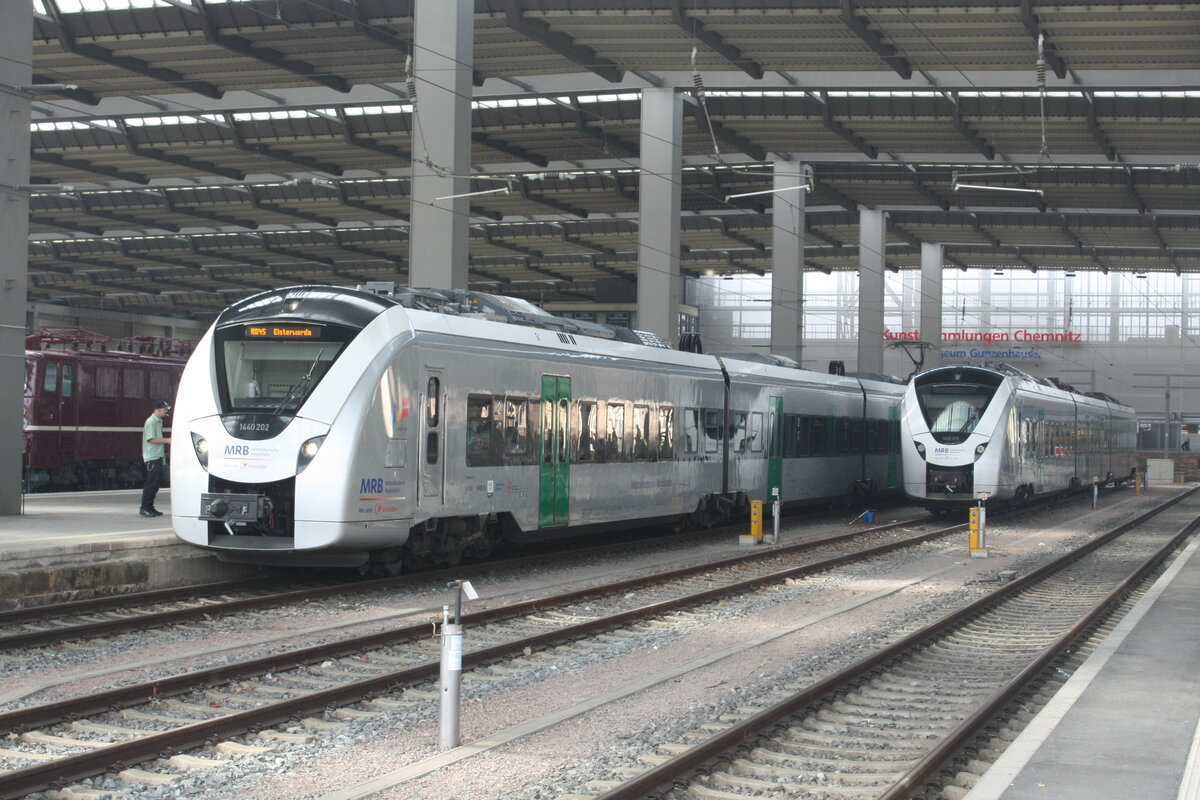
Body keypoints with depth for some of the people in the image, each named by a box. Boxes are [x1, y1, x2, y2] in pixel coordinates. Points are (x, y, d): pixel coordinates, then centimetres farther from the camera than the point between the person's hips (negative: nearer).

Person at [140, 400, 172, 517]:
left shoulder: (159, 421, 17)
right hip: (152, 457, -10)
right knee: (151, 483, -8)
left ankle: (150, 507, 15)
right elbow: (151, 439, -18)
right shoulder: (151, 422, -12)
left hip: (158, 456, 10)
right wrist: (166, 440, -18)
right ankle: (144, 508, -4)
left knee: (156, 483, 10)